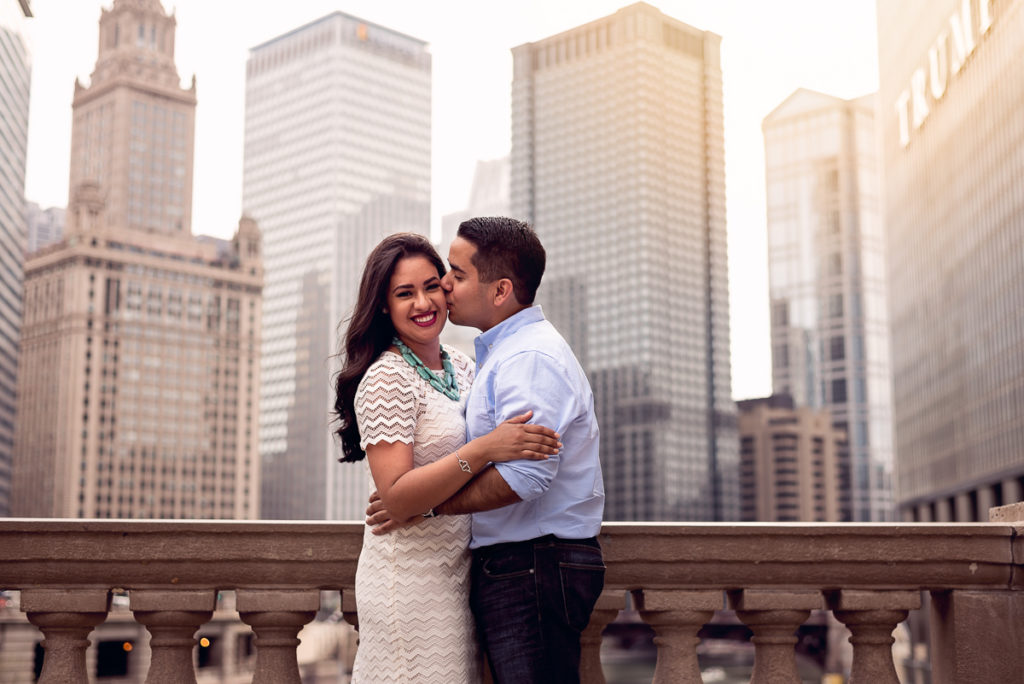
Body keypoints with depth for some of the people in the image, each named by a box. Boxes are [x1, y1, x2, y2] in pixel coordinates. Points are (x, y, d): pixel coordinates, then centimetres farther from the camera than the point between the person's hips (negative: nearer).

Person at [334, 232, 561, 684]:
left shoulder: (462, 368, 11)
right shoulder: (386, 379, -13)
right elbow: (396, 497, -21)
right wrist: (484, 449, -29)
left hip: (458, 572, 8)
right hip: (410, 575, -7)